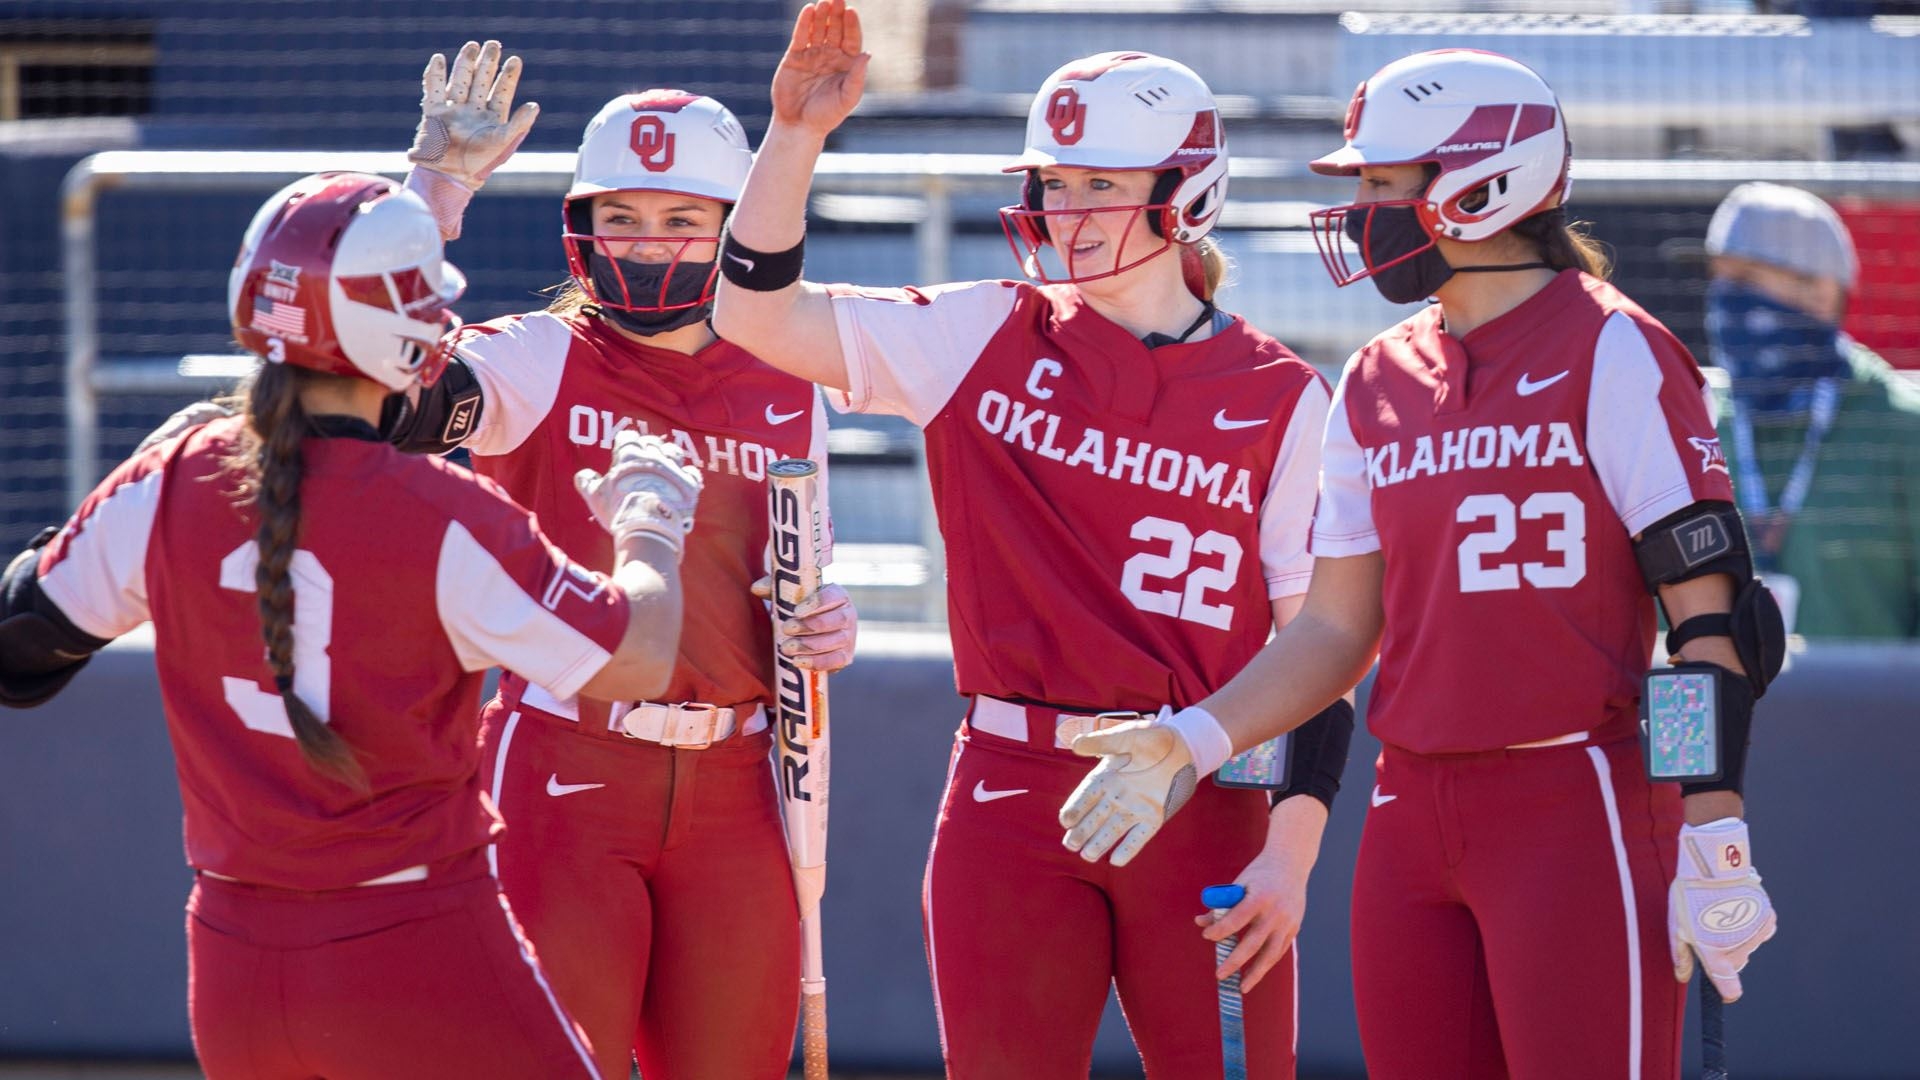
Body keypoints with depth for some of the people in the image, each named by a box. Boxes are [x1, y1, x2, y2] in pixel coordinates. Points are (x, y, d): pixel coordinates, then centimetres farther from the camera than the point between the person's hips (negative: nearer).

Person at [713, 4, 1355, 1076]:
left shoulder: (1280, 400, 1)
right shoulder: (989, 337, 7)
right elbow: (758, 312, 5)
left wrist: (1291, 854, -8)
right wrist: (797, 136, -7)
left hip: (1202, 809, -2)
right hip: (1012, 794, 2)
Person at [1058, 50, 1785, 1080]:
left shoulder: (1611, 355, -6)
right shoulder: (1378, 384, 13)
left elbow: (1707, 614, -9)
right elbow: (1334, 630, 15)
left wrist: (1715, 846, -14)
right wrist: (1189, 742, 1)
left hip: (1577, 810, -6)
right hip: (1413, 820, 6)